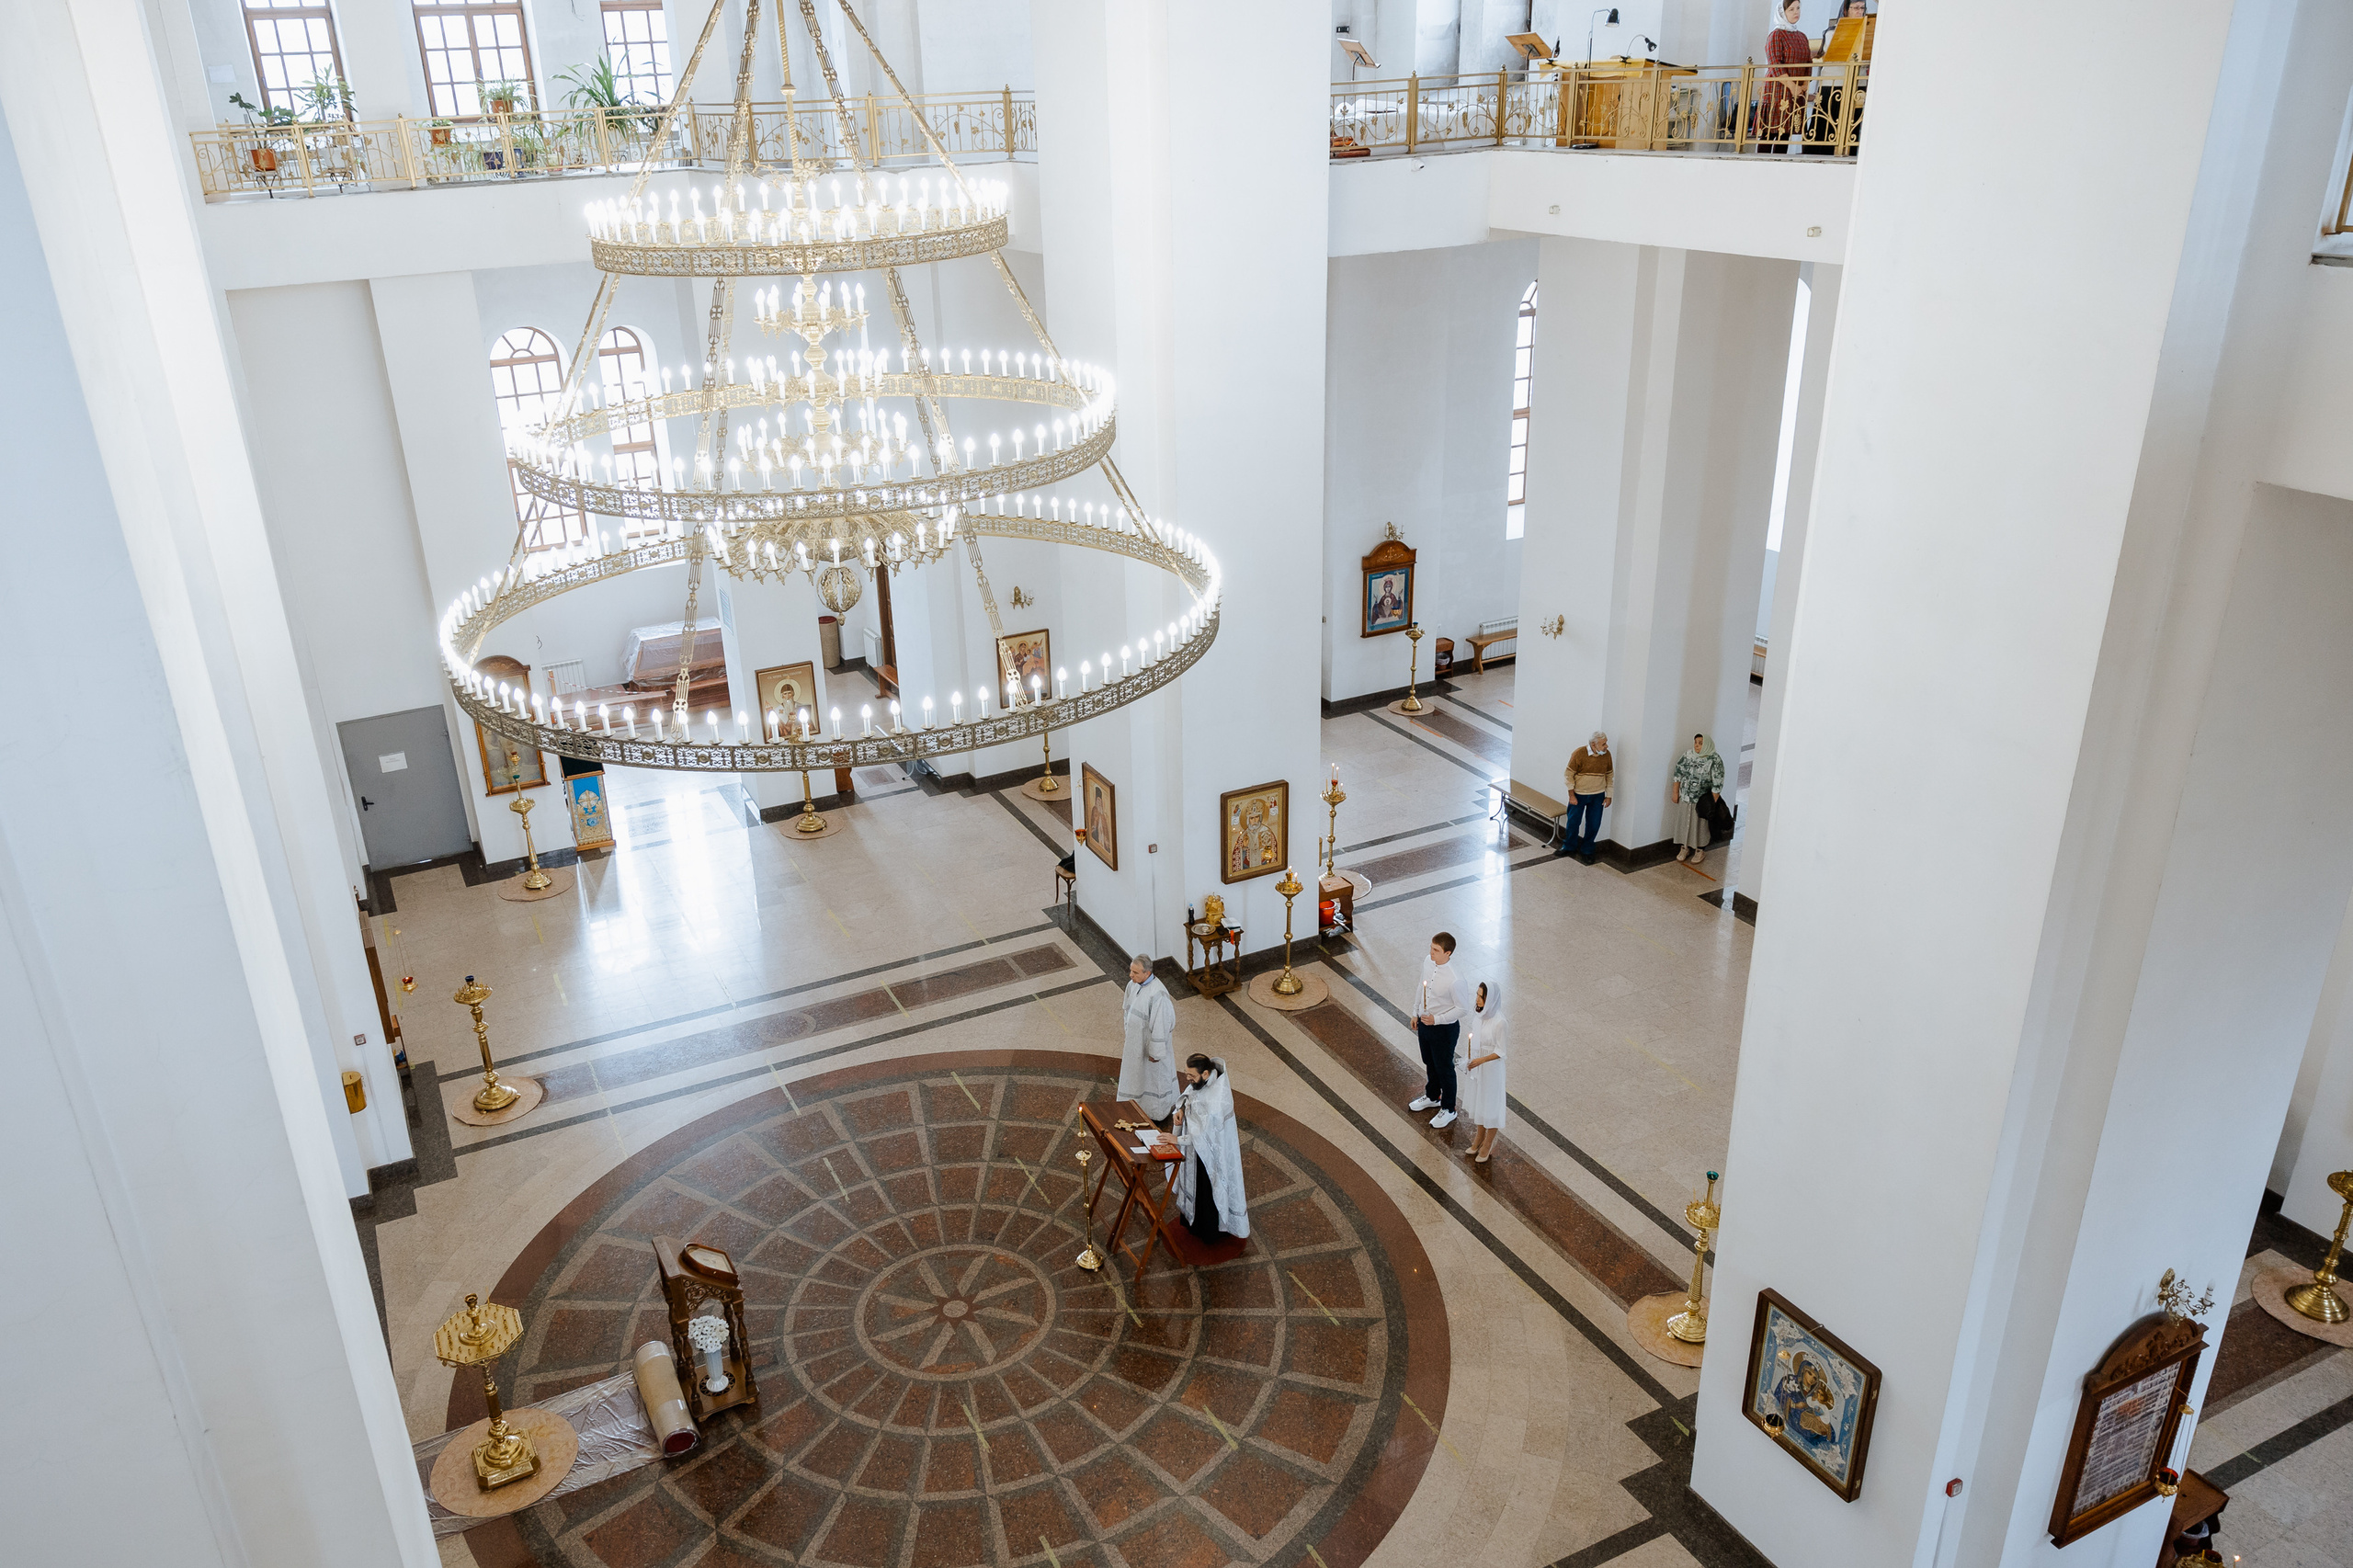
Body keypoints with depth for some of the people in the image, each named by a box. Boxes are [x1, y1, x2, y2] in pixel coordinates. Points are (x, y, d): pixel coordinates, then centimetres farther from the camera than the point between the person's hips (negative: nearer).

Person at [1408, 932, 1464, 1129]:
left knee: (1444, 1069, 14)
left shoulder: (1454, 978, -31)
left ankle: (1448, 1109, 36)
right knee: (1430, 1064, 27)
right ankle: (1432, 1097, 52)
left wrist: (1436, 1019, -27)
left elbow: (1461, 1009, -22)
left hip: (1445, 1029, -7)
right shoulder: (1428, 963, -10)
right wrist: (1417, 1014, 13)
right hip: (1425, 1022, 7)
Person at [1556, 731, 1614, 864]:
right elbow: (1569, 774, -11)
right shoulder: (1579, 754, -18)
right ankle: (1569, 847, 29)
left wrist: (1609, 796, 5)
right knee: (1573, 822, 8)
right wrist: (1571, 795, -12)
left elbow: (1610, 776, 7)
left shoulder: (1606, 755, -6)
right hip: (1578, 795, -2)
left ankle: (1587, 851, 23)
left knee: (1594, 824, 6)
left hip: (1598, 796, 3)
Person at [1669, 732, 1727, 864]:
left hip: (1702, 801, -4)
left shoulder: (1715, 760, -15)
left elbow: (1717, 784, -14)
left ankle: (1700, 851, 23)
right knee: (1684, 822, 12)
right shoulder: (1687, 755, -3)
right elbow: (1678, 773, 4)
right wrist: (1675, 792, 3)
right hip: (1685, 798, 4)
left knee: (1701, 825, 8)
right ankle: (1684, 848, 29)